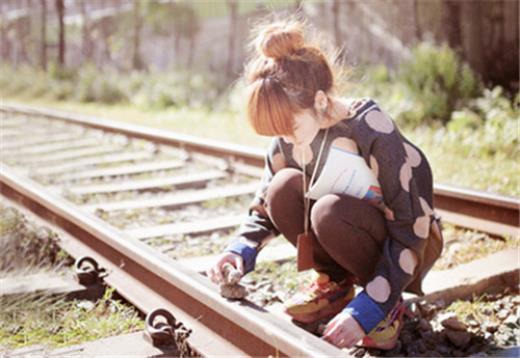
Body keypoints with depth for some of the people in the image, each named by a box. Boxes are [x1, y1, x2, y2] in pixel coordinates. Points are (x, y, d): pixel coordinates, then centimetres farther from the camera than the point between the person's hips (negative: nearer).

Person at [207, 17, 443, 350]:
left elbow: (409, 233, -29)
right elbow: (266, 204, 1)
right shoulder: (290, 134, -12)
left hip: (408, 246, -5)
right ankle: (336, 284, -1)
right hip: (351, 235, 6)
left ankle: (388, 302, -10)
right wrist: (241, 248, -20)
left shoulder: (373, 132, -31)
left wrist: (364, 311, -35)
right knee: (285, 187, -21)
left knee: (329, 211, -35)